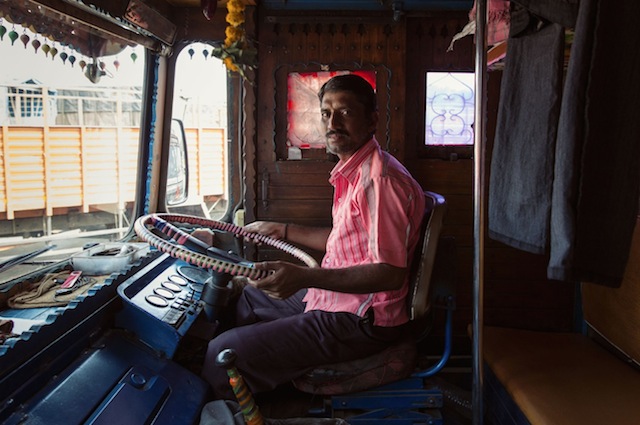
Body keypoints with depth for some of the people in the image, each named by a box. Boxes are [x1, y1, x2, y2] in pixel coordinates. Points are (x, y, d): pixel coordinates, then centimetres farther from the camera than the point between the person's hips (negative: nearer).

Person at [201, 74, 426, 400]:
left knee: (222, 355, -16)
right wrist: (281, 231, 23)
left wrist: (305, 278, -36)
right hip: (335, 297, 11)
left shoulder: (380, 179, -22)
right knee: (248, 298, 26)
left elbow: (391, 273, -27)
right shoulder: (352, 171, 12)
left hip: (361, 323, -11)